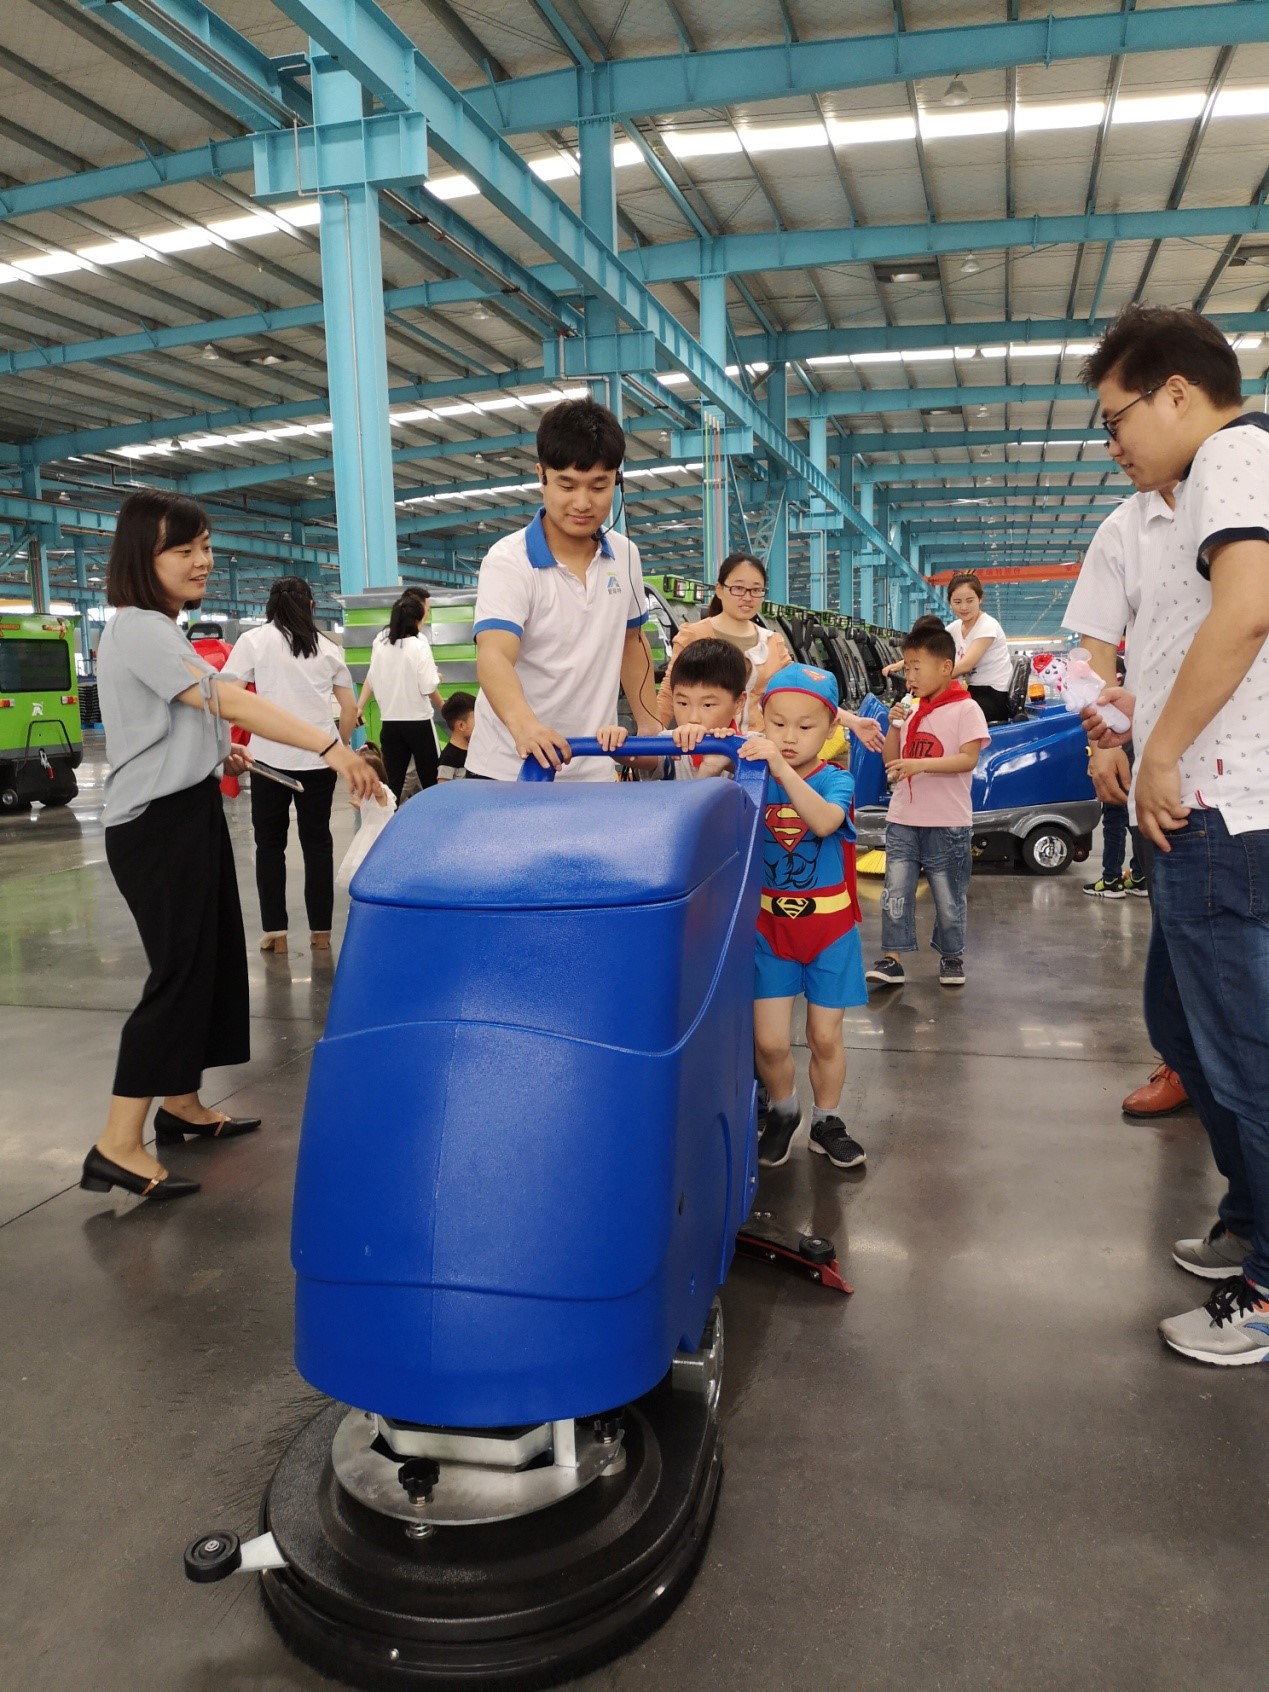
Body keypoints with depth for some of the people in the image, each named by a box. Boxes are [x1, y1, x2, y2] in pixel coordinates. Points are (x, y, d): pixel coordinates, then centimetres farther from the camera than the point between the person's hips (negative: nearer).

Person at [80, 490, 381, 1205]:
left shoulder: (162, 632, 14)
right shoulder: (140, 631, -19)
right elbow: (229, 701, -33)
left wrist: (214, 751, 14)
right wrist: (331, 745, -42)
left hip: (191, 812, 10)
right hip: (157, 824, -10)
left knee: (212, 959, 14)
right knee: (180, 971, -9)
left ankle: (182, 1105, 27)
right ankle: (119, 1146, -4)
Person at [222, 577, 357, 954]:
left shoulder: (255, 640, 2)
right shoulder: (328, 646, 11)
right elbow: (350, 708, 12)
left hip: (271, 757, -2)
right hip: (318, 758, 2)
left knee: (270, 844, 8)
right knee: (317, 843, 9)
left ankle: (275, 933, 9)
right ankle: (320, 932, 12)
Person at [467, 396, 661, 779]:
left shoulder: (625, 556, 2)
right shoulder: (509, 561, -15)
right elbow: (493, 657, -30)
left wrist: (650, 723, 14)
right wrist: (523, 724, -48)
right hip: (509, 772, -4)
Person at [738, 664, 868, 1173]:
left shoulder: (835, 780, -9)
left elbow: (824, 821, -31)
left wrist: (783, 767, -43)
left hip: (829, 929, 0)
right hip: (769, 926, 1)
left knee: (825, 1037, 9)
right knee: (769, 1041, -2)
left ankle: (826, 1121, 33)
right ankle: (782, 1111, 28)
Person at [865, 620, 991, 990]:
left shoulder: (965, 709, -8)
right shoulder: (910, 709, 9)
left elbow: (968, 759, -18)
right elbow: (890, 761, 12)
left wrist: (921, 764, -27)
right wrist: (894, 725, -4)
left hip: (947, 822, -5)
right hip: (903, 819, 5)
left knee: (948, 893, 9)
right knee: (896, 890, 2)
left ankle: (951, 956, 25)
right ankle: (892, 959, 6)